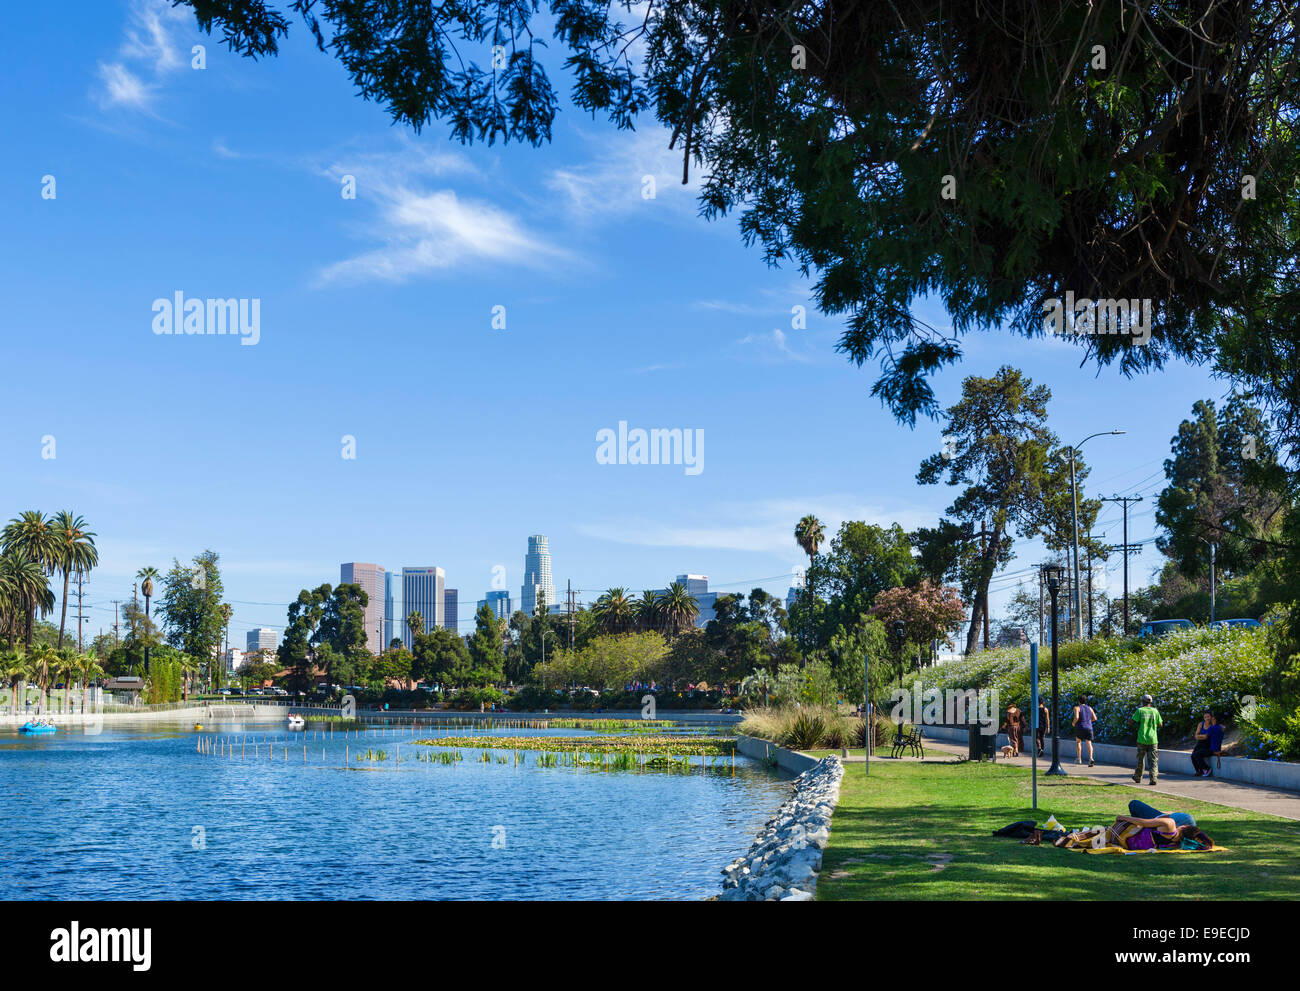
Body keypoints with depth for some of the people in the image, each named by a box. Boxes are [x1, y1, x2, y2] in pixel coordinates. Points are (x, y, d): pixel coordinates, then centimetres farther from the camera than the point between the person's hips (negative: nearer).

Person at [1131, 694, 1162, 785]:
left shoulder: (1140, 711, -4)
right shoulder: (1155, 711, 3)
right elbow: (1160, 724, 11)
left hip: (1142, 739, -1)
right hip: (1153, 740, 1)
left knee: (1140, 760, 14)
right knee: (1153, 761, 2)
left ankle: (1137, 778, 26)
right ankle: (1153, 778, -15)